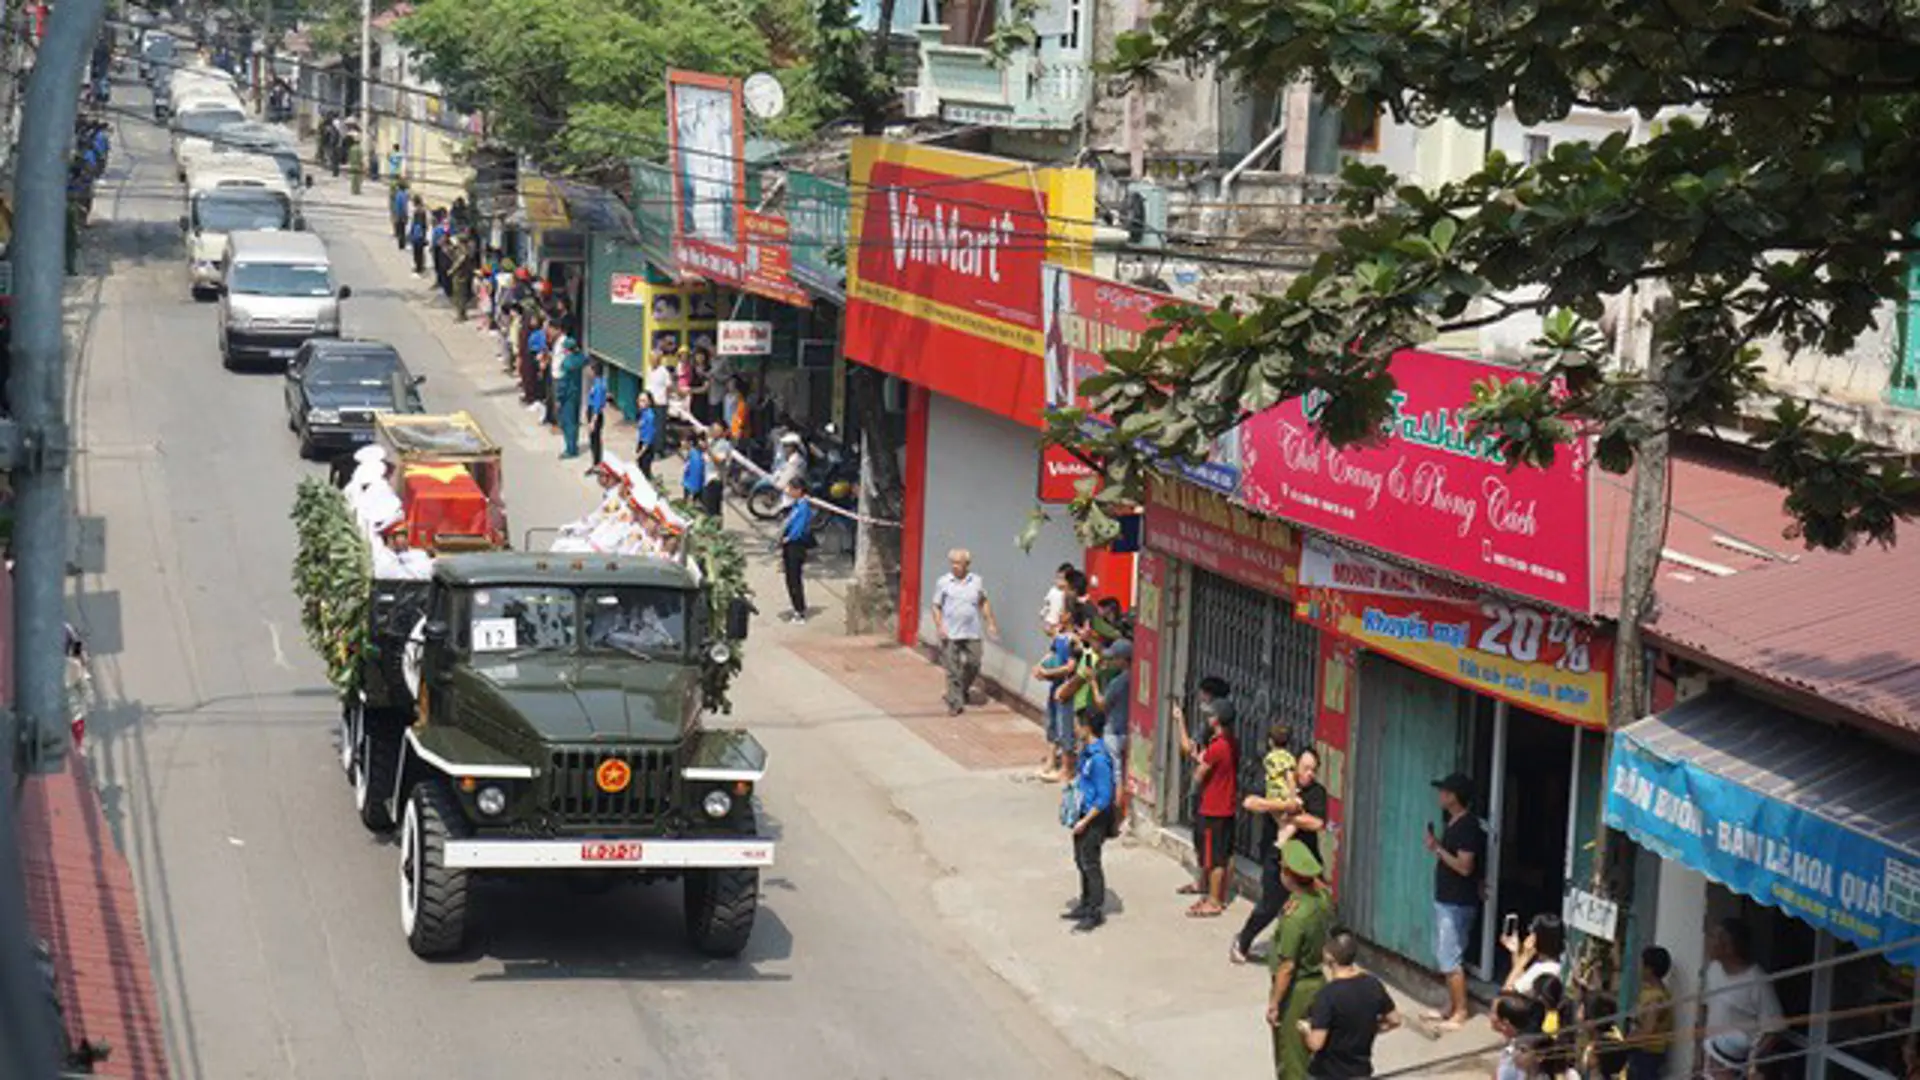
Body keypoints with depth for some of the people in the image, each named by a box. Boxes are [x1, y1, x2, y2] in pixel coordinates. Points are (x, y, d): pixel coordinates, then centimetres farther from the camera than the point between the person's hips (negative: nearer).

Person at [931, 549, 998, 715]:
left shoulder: (977, 581, 7)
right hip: (950, 635, -2)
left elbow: (984, 603, 19)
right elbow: (937, 607, 3)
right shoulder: (943, 582, 0)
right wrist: (939, 626, -9)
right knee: (953, 670, -3)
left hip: (972, 634, 2)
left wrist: (990, 623, 14)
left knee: (973, 665, 5)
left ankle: (963, 690, 32)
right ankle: (955, 704, 2)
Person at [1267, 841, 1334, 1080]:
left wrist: (1274, 1003, -16)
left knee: (1290, 1057, 7)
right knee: (1313, 1048, 21)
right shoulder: (1323, 898, -8)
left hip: (1296, 988, -8)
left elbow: (1287, 967, -25)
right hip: (1318, 980, 8)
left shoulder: (1294, 916, -29)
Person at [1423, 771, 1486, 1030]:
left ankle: (1460, 1012, -1)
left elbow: (1464, 866, -23)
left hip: (1458, 904, -10)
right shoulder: (1452, 822, 11)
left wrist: (1438, 848, -19)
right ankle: (1450, 1007, 23)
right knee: (1443, 957, 15)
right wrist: (1436, 846, 2)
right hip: (1444, 900, 10)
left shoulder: (1468, 826, -19)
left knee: (1450, 959, -7)